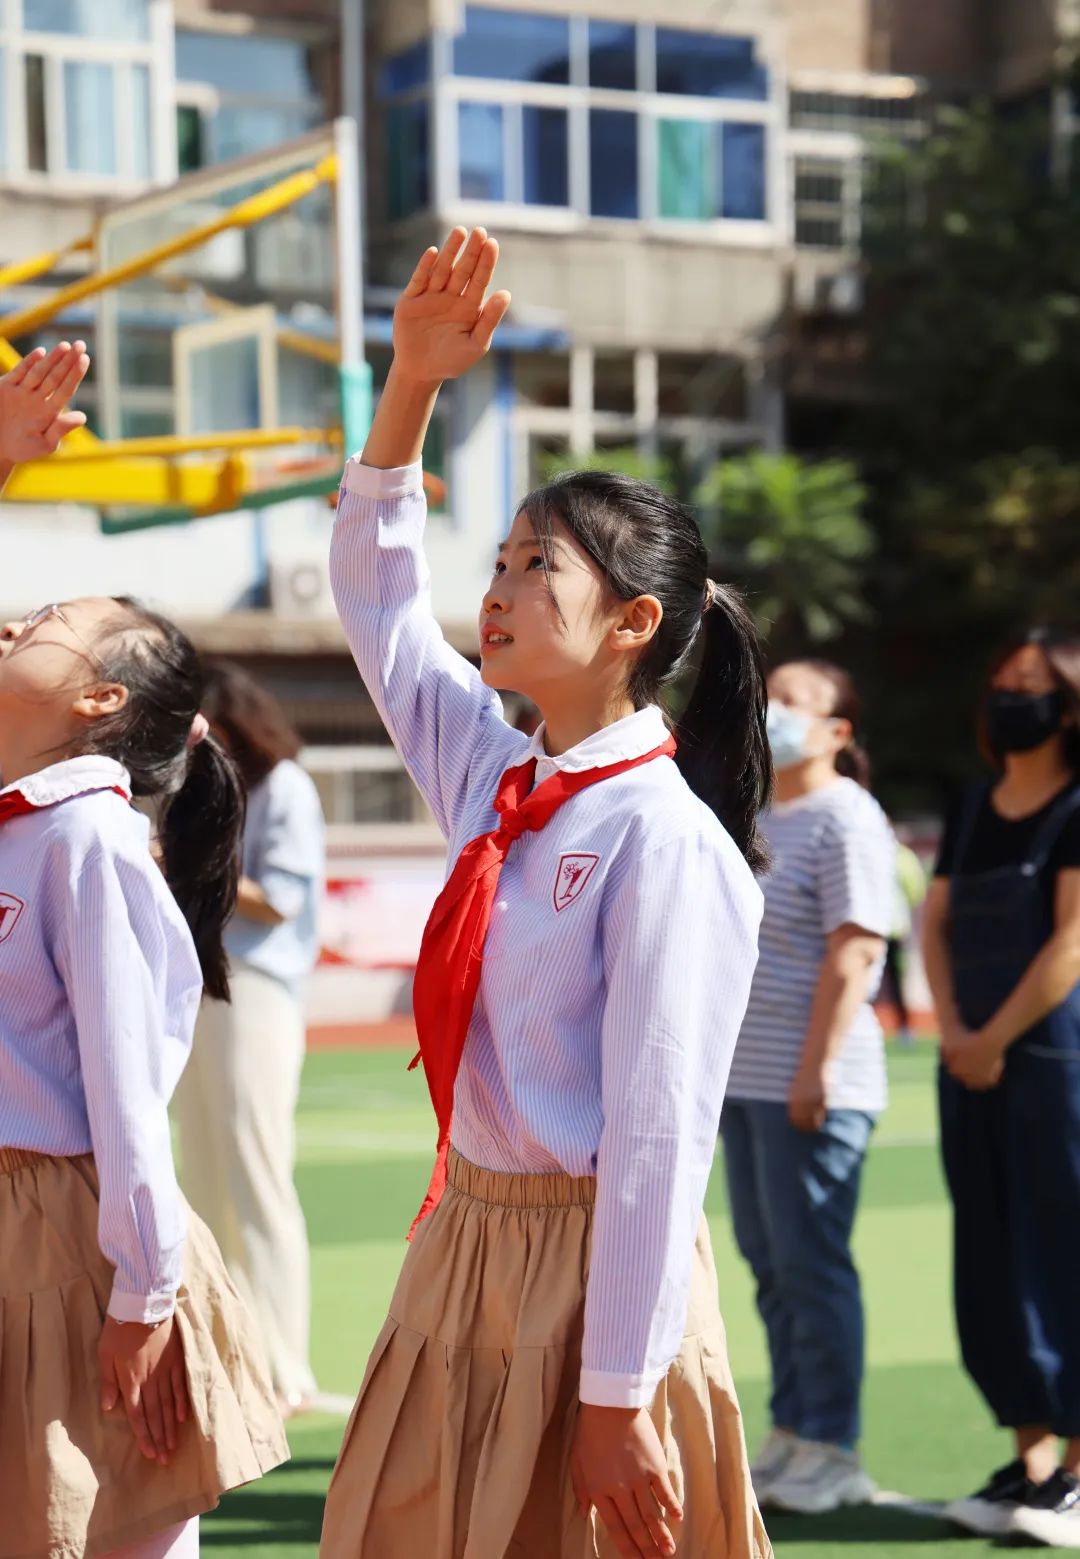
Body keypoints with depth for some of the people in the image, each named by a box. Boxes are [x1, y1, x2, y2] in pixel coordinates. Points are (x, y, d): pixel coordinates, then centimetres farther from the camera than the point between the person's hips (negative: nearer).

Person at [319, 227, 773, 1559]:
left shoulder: (664, 842, -16)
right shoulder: (492, 781, 7)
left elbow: (657, 1136, -19)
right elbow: (375, 593, 19)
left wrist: (618, 1400, -19)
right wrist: (409, 384, 10)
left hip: (587, 1268, -7)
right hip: (463, 1246, 7)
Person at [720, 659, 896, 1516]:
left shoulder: (844, 820, -10)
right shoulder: (762, 818, 17)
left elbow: (852, 953, -17)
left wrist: (815, 1069, -22)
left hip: (811, 1084, -9)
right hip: (747, 1081, 9)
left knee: (811, 1265, -5)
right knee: (771, 1263, 12)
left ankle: (834, 1452, 2)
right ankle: (793, 1436, 20)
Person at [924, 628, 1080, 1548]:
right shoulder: (975, 810, 15)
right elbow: (937, 924, 12)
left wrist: (997, 1037, -11)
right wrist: (951, 1032, -3)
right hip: (973, 1063, 7)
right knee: (992, 1260, 8)